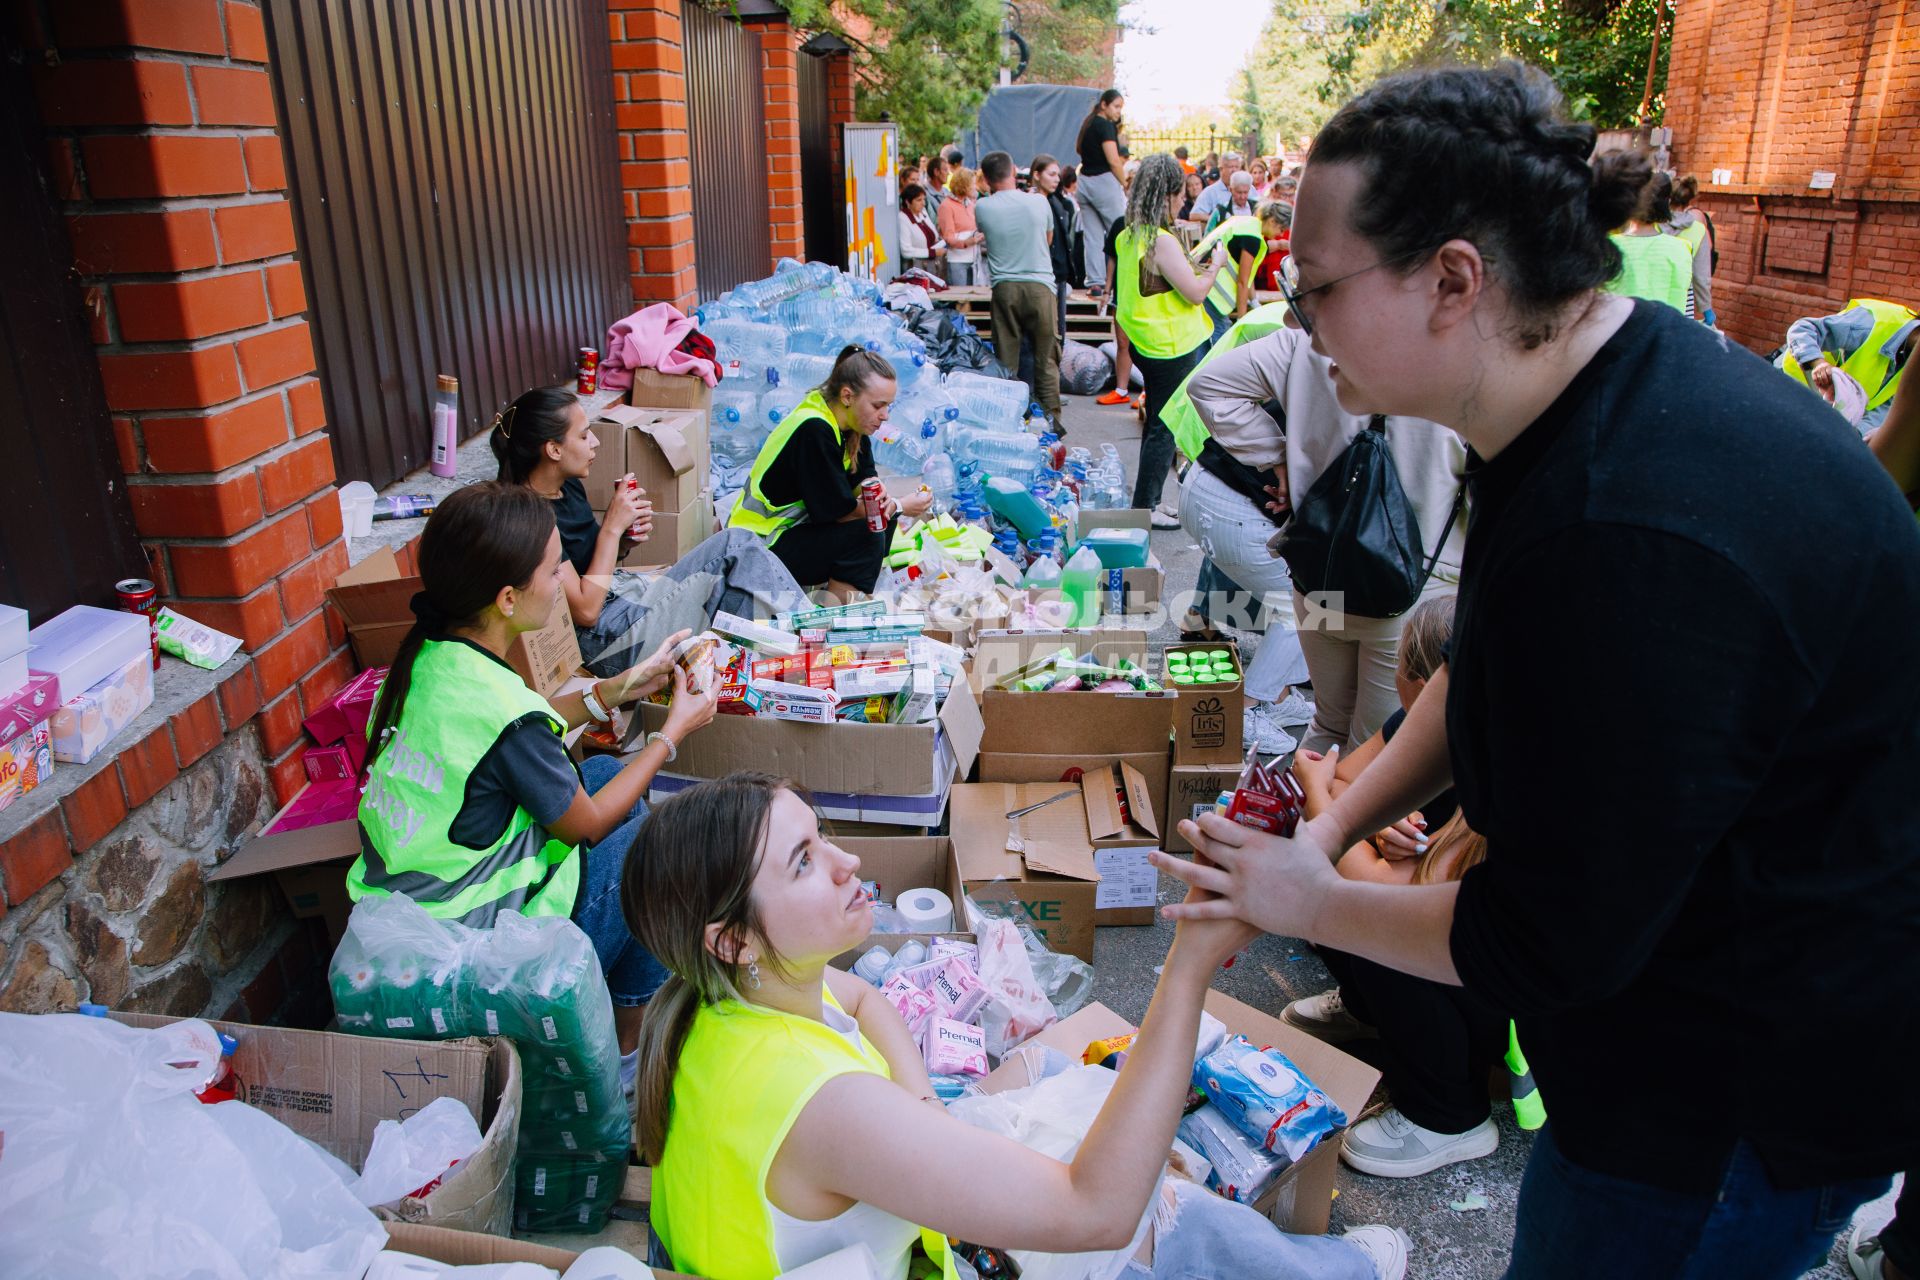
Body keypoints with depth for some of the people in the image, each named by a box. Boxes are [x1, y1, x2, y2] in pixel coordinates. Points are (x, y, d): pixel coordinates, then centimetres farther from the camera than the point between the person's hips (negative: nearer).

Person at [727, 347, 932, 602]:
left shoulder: (850, 425, 1)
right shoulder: (814, 430, -26)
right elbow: (838, 509, -24)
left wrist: (892, 502, -21)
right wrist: (900, 506, -16)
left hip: (796, 524, 10)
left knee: (885, 513, 3)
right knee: (867, 532, -22)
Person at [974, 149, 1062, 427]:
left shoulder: (982, 208, -3)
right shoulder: (1038, 201, -2)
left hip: (1004, 287, 1)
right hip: (1039, 285, 0)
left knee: (1005, 359, 8)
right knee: (1046, 357, 6)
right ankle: (1051, 420, 6)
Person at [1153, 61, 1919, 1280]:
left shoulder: (1631, 546, -36)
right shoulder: (1608, 371, -4)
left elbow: (1548, 943, -25)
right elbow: (1485, 680, 8)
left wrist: (1313, 903, -11)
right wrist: (1335, 824, 0)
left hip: (1766, 1077, -8)